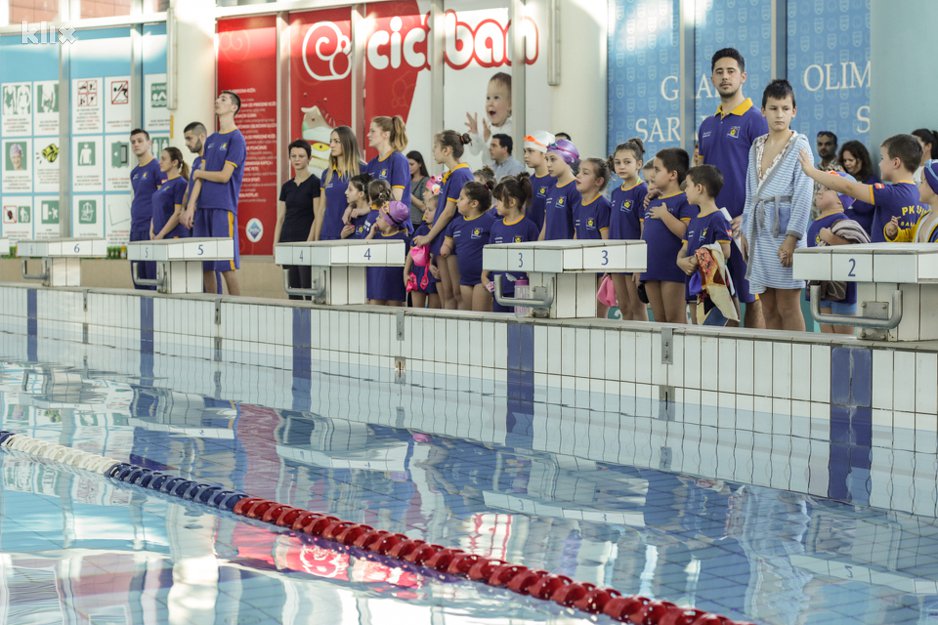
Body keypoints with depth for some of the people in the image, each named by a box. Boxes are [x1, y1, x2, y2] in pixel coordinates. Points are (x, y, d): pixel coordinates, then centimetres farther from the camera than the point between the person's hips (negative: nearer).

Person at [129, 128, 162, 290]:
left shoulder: (157, 167, -5)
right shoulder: (134, 172, 18)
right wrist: (133, 224, 15)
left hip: (151, 227, -8)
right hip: (136, 228, 8)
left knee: (153, 272, -8)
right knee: (138, 275, 8)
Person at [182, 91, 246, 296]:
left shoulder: (236, 139, -5)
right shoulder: (211, 140, 17)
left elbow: (224, 176, -11)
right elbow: (201, 177, 12)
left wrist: (199, 173, 4)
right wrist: (190, 208, 4)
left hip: (223, 208, -7)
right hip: (204, 207, 7)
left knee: (226, 265, -7)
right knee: (205, 265, 7)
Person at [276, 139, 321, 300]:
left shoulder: (315, 183, -4)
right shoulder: (287, 186, 14)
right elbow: (280, 218, 14)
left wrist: (310, 242, -16)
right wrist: (275, 245, 7)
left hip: (306, 240, -6)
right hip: (288, 241, 6)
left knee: (307, 287, -9)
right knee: (292, 289, 6)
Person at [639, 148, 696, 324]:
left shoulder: (684, 201, -8)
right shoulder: (651, 203, 16)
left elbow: (686, 232, -20)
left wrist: (664, 215, -17)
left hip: (673, 270, -7)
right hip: (651, 270, 8)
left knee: (675, 319, -4)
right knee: (659, 319, 11)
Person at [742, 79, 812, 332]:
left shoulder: (799, 145, -2)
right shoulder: (756, 147, 15)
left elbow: (803, 195, -9)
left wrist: (792, 238, -17)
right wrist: (747, 233, 13)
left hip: (784, 229, -6)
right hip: (760, 231, 6)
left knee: (788, 307, -6)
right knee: (768, 309, 7)